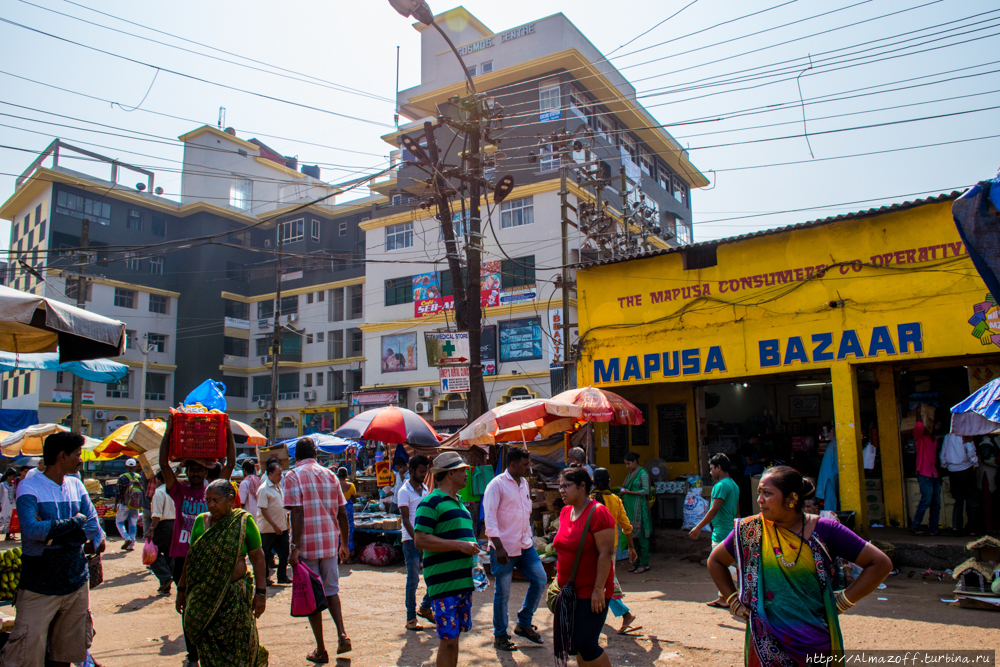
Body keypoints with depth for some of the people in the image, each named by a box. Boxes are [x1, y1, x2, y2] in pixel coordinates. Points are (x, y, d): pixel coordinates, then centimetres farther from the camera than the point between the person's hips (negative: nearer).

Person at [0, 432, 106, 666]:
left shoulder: (76, 485, 9)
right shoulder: (29, 486, -8)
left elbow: (94, 526, 6)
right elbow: (32, 530, -22)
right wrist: (76, 521, -14)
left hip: (77, 582, 5)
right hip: (39, 585, -5)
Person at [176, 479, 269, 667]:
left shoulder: (243, 521, -6)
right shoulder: (200, 521, 4)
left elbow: (258, 558, -6)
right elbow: (190, 558, 13)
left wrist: (260, 593, -10)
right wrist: (182, 589, 13)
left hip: (235, 595, -3)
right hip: (204, 596, 3)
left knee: (236, 649, 4)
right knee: (208, 647, 8)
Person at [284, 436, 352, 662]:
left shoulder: (293, 476, -6)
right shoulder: (330, 475, 7)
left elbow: (297, 513, -16)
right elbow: (342, 514, 8)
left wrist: (295, 548, -15)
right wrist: (344, 544, 16)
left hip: (307, 545, -4)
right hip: (329, 543, 4)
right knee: (331, 590, 19)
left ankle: (321, 650, 13)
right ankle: (342, 635, 6)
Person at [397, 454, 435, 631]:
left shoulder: (425, 489, 13)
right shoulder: (405, 492, -7)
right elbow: (406, 520, -11)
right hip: (411, 540, -6)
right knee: (413, 580, -1)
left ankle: (425, 608, 24)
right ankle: (411, 618, 11)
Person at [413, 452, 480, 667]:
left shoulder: (458, 503, 19)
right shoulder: (430, 503, -10)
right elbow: (420, 540, -19)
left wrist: (472, 549, 14)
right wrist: (460, 545, -20)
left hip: (463, 580, 9)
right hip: (444, 582, -9)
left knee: (454, 636, 15)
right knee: (448, 639, -5)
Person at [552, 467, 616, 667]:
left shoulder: (598, 513, -17)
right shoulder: (565, 512, 8)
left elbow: (606, 554, -20)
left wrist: (599, 589, -22)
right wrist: (561, 581, 18)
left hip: (592, 592, -8)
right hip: (570, 591, 8)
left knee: (586, 645, -7)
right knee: (575, 644, 11)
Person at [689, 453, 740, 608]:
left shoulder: (721, 485, -17)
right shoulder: (733, 485, 13)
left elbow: (714, 510, -20)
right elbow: (736, 510, 19)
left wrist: (698, 528, -15)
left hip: (721, 532, -10)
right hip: (730, 530, 10)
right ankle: (723, 598, 18)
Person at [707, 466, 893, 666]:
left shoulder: (824, 530, -7)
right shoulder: (752, 530, -3)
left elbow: (881, 563, -4)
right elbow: (715, 561, 11)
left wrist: (843, 601, -6)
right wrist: (734, 601, 3)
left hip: (815, 642, 0)